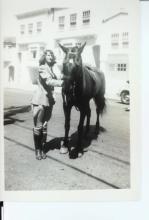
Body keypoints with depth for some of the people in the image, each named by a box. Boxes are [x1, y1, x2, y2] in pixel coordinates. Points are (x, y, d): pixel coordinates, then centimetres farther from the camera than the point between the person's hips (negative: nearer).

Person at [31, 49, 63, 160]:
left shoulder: (51, 69, 15)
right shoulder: (42, 68, -9)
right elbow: (49, 81, -23)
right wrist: (63, 82, -34)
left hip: (49, 100, 7)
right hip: (40, 101, -6)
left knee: (45, 126, 11)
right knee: (38, 126, 1)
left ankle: (43, 148, 21)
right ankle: (37, 149, 14)